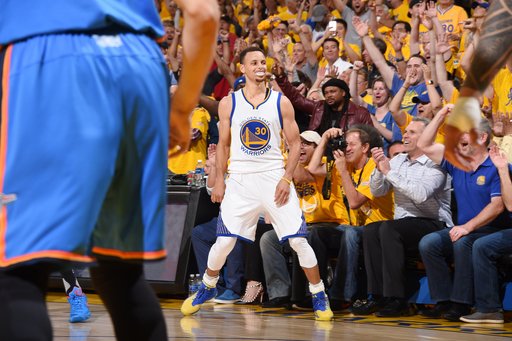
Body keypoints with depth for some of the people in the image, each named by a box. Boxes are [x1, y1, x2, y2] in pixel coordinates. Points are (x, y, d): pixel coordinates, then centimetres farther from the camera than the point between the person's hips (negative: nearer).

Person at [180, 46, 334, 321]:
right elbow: (223, 145, 12)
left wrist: (286, 179, -7)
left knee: (298, 239, -7)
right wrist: (219, 181, 4)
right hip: (240, 180, 1)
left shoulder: (281, 102, 3)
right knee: (224, 241, -3)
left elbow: (295, 145, 4)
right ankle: (207, 288, 22)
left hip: (274, 178, 0)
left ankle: (319, 295, 6)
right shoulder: (228, 103, 5)